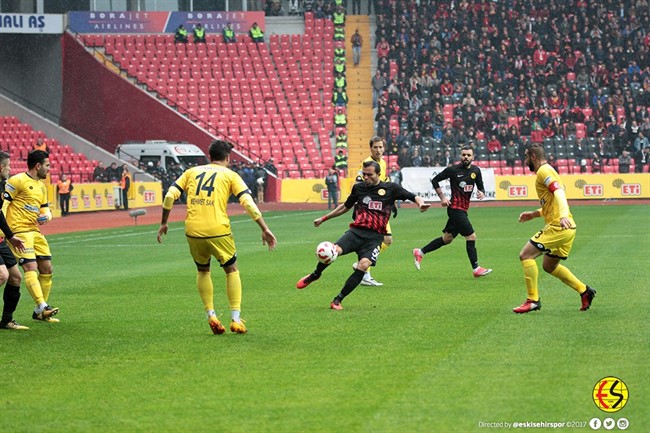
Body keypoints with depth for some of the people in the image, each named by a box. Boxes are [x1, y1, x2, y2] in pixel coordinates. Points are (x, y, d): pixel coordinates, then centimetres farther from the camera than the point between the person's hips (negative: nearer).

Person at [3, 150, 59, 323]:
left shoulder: (41, 186, 18)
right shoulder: (18, 181, -8)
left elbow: (45, 208, 25)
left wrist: (46, 216, -1)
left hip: (35, 231, 9)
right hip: (19, 231, -9)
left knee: (46, 269, 6)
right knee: (31, 267, -18)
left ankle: (39, 312, 14)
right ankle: (42, 306, -26)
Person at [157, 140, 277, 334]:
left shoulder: (192, 172, 16)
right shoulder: (230, 175, 8)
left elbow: (170, 195, 7)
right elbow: (248, 203, -3)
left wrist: (163, 223, 17)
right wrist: (265, 229, -2)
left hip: (193, 232, 2)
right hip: (218, 231, -2)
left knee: (202, 271, 25)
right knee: (232, 271, 17)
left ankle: (211, 315, 13)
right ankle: (236, 320, 9)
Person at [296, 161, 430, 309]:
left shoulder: (391, 188, 5)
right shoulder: (358, 187, 14)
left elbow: (414, 197, 6)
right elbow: (345, 206, 29)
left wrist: (421, 203, -17)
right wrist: (324, 218, 31)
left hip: (375, 236, -2)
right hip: (356, 230, 2)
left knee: (364, 265, -27)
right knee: (334, 251, -26)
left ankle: (338, 300, -17)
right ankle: (315, 275, 6)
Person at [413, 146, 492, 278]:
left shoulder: (476, 170, 7)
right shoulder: (453, 170, -9)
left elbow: (481, 187, 14)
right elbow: (435, 180, 0)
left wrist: (482, 193, -10)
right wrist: (442, 197, -7)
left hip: (463, 210, 7)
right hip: (455, 208, -7)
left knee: (447, 239, 16)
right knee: (471, 236, -10)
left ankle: (420, 252, 28)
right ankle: (476, 269, -3)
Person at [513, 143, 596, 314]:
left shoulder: (544, 171, -9)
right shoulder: (546, 171, 23)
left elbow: (559, 192, -25)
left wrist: (563, 215, -39)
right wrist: (534, 214, 25)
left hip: (557, 227, -10)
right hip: (567, 228, 10)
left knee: (526, 255, -10)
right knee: (549, 266, 20)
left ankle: (533, 300, -10)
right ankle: (584, 291, 19)